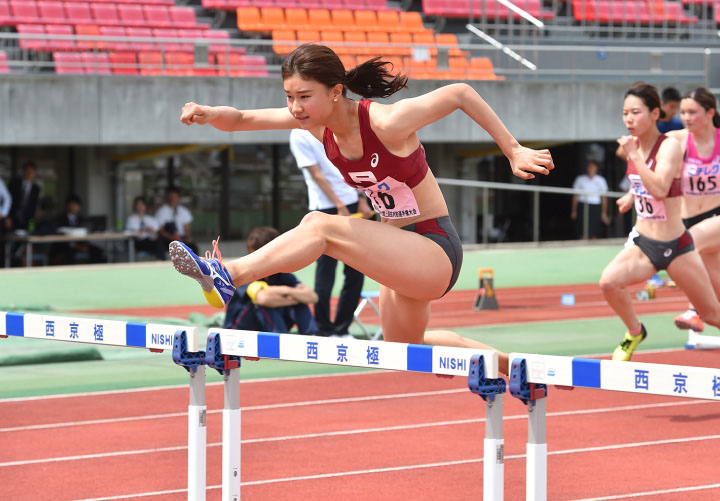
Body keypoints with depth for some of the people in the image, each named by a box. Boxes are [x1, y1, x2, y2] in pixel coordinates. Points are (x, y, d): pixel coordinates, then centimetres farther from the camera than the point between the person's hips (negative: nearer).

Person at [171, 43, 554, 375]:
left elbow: (460, 93, -17)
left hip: (436, 251, -9)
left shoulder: (386, 123, -25)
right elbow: (242, 119, -6)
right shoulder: (316, 123, -5)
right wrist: (210, 114, -29)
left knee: (318, 225, -28)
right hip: (402, 255, 9)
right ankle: (506, 363, 47)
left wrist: (512, 150, -13)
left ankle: (228, 276, -32)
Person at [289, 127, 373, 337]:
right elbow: (316, 175, -10)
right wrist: (340, 207, -15)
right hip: (326, 207, -6)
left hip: (352, 203, 6)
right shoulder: (299, 135, -6)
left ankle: (342, 328, 14)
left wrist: (362, 200, 9)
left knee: (355, 272, 5)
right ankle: (324, 330, 3)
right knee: (325, 272, -6)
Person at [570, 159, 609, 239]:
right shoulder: (580, 179, 4)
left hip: (595, 207, 1)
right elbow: (575, 196, 8)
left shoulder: (601, 180, 6)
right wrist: (574, 211, 4)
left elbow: (604, 197, 8)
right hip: (583, 205, -1)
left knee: (594, 234, -6)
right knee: (582, 234, -7)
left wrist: (604, 213, 3)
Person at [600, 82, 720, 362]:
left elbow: (660, 189, -32)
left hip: (675, 246, -5)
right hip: (642, 243, 5)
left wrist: (633, 155, -30)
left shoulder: (669, 147, -15)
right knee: (609, 282, -23)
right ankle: (635, 333, 3)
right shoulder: (635, 145, 4)